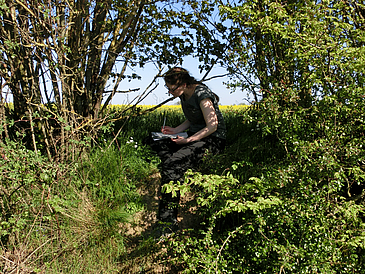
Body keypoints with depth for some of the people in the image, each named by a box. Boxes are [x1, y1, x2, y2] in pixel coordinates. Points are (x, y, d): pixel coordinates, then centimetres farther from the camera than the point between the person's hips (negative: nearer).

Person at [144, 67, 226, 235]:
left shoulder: (201, 94, -19)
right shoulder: (184, 95, 7)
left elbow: (212, 126, -19)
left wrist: (188, 140, -21)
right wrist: (175, 131, 4)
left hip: (213, 140, -10)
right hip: (195, 137, 10)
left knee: (173, 164, -30)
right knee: (154, 143, -6)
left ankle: (168, 220, -24)